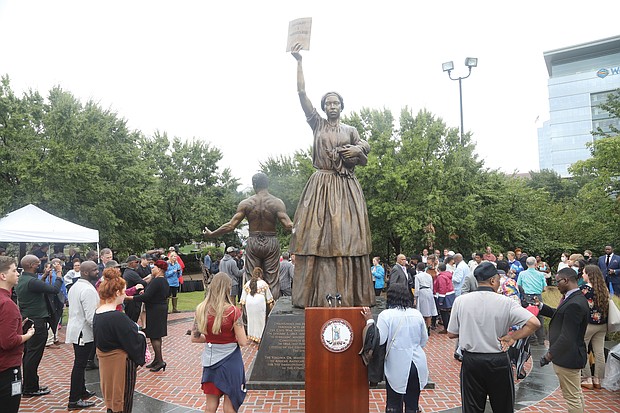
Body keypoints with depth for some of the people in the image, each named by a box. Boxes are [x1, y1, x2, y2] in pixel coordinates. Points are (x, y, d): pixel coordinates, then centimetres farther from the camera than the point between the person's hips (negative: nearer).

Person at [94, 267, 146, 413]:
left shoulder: (97, 314, 1)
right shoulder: (118, 317, -28)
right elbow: (134, 343, -23)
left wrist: (135, 333, 3)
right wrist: (141, 336, -2)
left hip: (105, 363, 9)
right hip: (121, 365, -9)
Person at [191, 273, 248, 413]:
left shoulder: (201, 309, -6)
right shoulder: (233, 311, -18)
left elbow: (194, 338, 2)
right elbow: (243, 342, -16)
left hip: (210, 360, 4)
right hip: (230, 361, -4)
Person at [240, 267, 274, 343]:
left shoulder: (247, 284, 8)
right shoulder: (263, 283, 1)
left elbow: (244, 295, 11)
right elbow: (268, 294, 10)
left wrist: (242, 303, 21)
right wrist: (270, 303, 23)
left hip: (249, 303, 3)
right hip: (259, 303, -3)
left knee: (251, 319, 15)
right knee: (260, 320, 6)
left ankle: (251, 336, 21)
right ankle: (259, 337, 9)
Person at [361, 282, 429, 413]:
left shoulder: (386, 314, -13)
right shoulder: (417, 314, 2)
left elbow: (379, 339, -17)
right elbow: (424, 340, 10)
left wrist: (370, 320, -10)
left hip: (397, 366, -4)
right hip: (417, 364, 4)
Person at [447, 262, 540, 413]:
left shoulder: (460, 301, -8)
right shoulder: (505, 302, -10)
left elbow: (451, 334, -2)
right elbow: (534, 323, -16)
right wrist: (511, 337, -6)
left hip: (470, 362, 1)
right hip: (498, 362, 0)